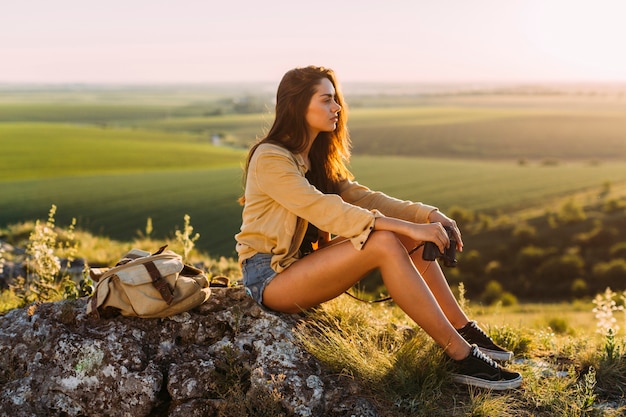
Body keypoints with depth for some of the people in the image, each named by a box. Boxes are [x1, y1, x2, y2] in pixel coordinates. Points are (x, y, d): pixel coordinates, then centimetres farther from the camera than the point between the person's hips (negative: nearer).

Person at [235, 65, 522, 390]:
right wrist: (406, 227, -33)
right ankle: (462, 357, -26)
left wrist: (428, 214, -14)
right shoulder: (270, 158, -17)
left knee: (409, 237, -8)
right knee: (384, 243, -28)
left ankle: (464, 330, -6)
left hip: (303, 260, 8)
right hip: (270, 276, -8)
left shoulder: (314, 156, 11)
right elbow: (325, 210, -28)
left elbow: (359, 196, 1)